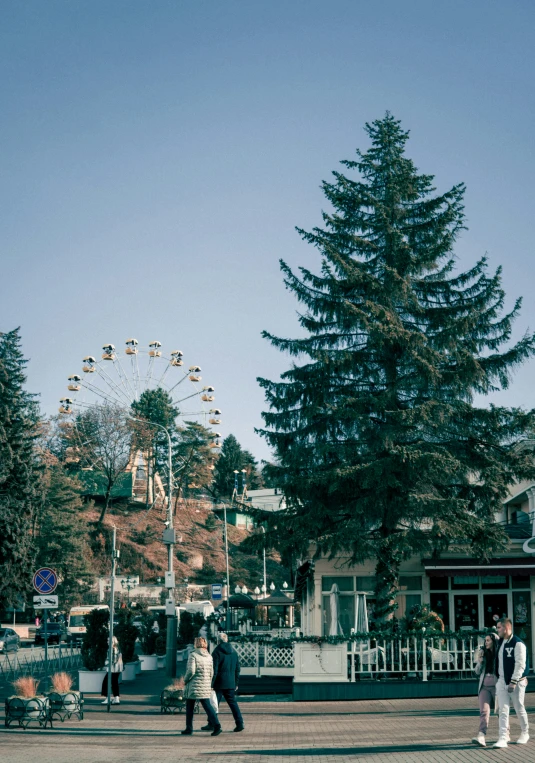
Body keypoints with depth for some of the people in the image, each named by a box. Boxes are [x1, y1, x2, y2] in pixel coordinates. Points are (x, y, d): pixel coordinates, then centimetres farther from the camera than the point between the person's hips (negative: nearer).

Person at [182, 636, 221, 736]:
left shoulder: (193, 655, -10)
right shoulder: (209, 656, 7)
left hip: (194, 686, -4)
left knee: (189, 707, 11)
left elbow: (191, 671, -18)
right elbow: (211, 673, 10)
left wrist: (185, 680, -1)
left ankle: (189, 728, 17)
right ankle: (216, 725, -14)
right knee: (207, 705, 3)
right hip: (205, 686, 4)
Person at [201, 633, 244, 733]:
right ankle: (240, 723, -2)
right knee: (233, 703, 7)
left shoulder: (217, 652, -9)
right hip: (230, 683, 5)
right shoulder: (234, 652, 9)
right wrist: (236, 683, 19)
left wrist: (211, 683, -9)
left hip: (219, 683, -5)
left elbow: (214, 669, -13)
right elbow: (237, 669, 13)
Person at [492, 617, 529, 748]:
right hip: (502, 681, 6)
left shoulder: (518, 644, -14)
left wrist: (513, 682, -22)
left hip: (516, 682, -6)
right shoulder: (500, 643, 10)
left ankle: (525, 733, 27)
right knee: (503, 710, -3)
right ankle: (503, 738, -7)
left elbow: (520, 665, -18)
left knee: (519, 709, 7)